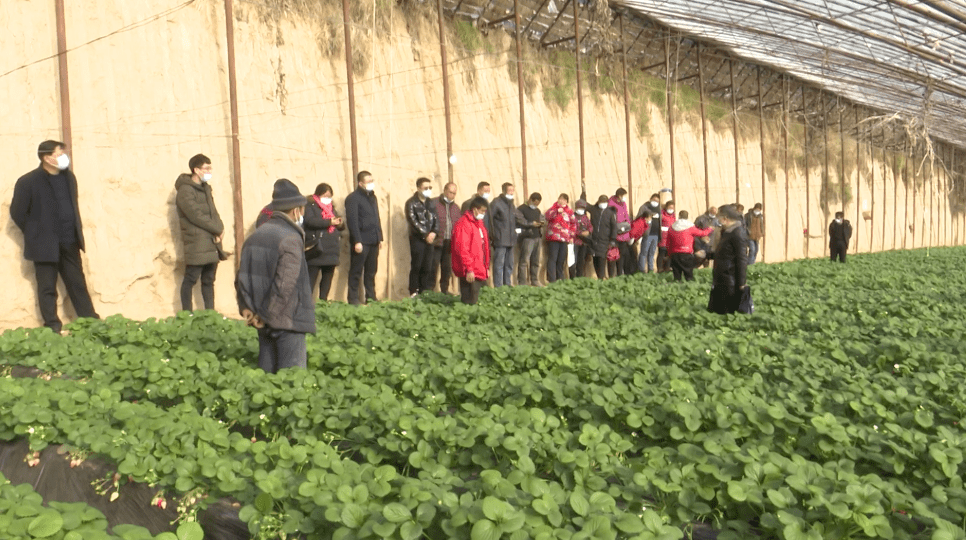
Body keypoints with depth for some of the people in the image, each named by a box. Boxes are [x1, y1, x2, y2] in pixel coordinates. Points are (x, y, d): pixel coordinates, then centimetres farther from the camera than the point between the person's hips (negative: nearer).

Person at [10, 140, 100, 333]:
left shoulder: (68, 176, 8)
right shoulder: (28, 182, -11)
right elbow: (17, 212, -5)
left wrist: (76, 231, 13)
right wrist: (35, 234, -1)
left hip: (69, 242, 5)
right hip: (45, 244, -5)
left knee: (78, 284, 11)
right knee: (47, 289, 4)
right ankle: (53, 328, 11)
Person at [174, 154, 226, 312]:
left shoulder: (206, 188, 18)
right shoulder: (185, 191, -9)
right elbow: (197, 216, -16)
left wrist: (219, 228, -4)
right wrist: (218, 230, -11)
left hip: (212, 243, 8)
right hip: (196, 244, -8)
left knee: (209, 281, 11)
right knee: (190, 280, -2)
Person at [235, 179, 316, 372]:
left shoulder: (255, 236, 8)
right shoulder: (291, 239, -15)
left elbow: (241, 278, 8)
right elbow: (285, 285, -23)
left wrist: (246, 309, 6)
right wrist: (267, 316, -14)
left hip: (264, 321, 8)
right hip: (287, 320, -8)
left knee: (266, 372, 16)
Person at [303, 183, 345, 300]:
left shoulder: (332, 208, 21)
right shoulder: (310, 206, 0)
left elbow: (341, 226, 20)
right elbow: (310, 221, -19)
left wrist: (341, 223, -5)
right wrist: (329, 222, -22)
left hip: (331, 250, 7)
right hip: (316, 250, -7)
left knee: (328, 277, 9)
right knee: (311, 277, -10)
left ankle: (323, 301, 16)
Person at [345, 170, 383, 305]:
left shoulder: (372, 197, 18)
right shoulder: (353, 198, -8)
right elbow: (352, 221, -14)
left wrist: (380, 238, 16)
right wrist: (357, 241, -19)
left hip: (373, 241, 7)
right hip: (361, 241, -7)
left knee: (371, 271, 11)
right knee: (356, 272, -1)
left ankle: (371, 298, 18)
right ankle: (353, 299, 4)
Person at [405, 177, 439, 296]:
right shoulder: (412, 203, -2)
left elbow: (435, 219, 12)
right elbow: (413, 221, -10)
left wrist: (434, 232, -6)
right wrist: (425, 234, -11)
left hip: (429, 239, 5)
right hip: (417, 239, -5)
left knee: (427, 268, 4)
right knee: (416, 267, -6)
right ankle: (414, 293, -1)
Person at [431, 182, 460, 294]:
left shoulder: (455, 207, 16)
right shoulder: (434, 204, -2)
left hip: (450, 243, 5)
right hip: (437, 242, -5)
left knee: (447, 268, 9)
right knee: (433, 267, -4)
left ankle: (445, 290, 19)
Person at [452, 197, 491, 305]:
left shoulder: (479, 223, 18)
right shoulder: (463, 224, -13)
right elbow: (462, 249, -19)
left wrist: (486, 267, 18)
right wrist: (469, 269, -20)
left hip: (480, 271, 9)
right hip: (470, 273, -9)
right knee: (470, 302, -6)